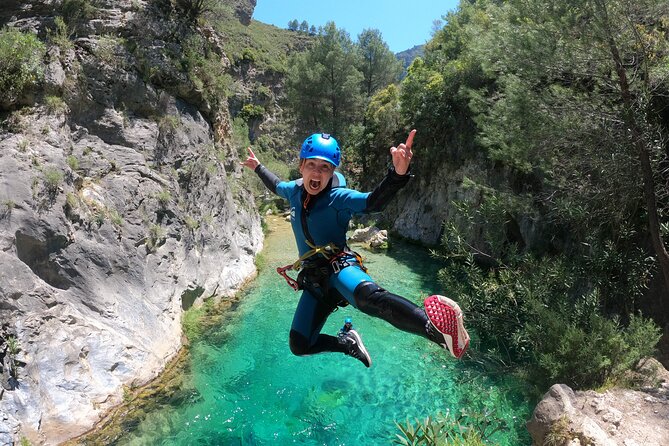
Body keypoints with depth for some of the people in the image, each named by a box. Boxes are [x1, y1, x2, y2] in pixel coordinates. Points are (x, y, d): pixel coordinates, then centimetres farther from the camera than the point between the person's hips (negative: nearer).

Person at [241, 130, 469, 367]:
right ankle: (348, 343, 29)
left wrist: (398, 172, -47)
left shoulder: (338, 197, -10)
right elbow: (277, 185, 34)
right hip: (314, 278, 7)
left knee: (367, 295, -43)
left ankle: (436, 327, -58)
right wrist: (258, 167, 47)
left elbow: (373, 201, -30)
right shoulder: (294, 190, 9)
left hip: (339, 267, -7)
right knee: (299, 345, 6)